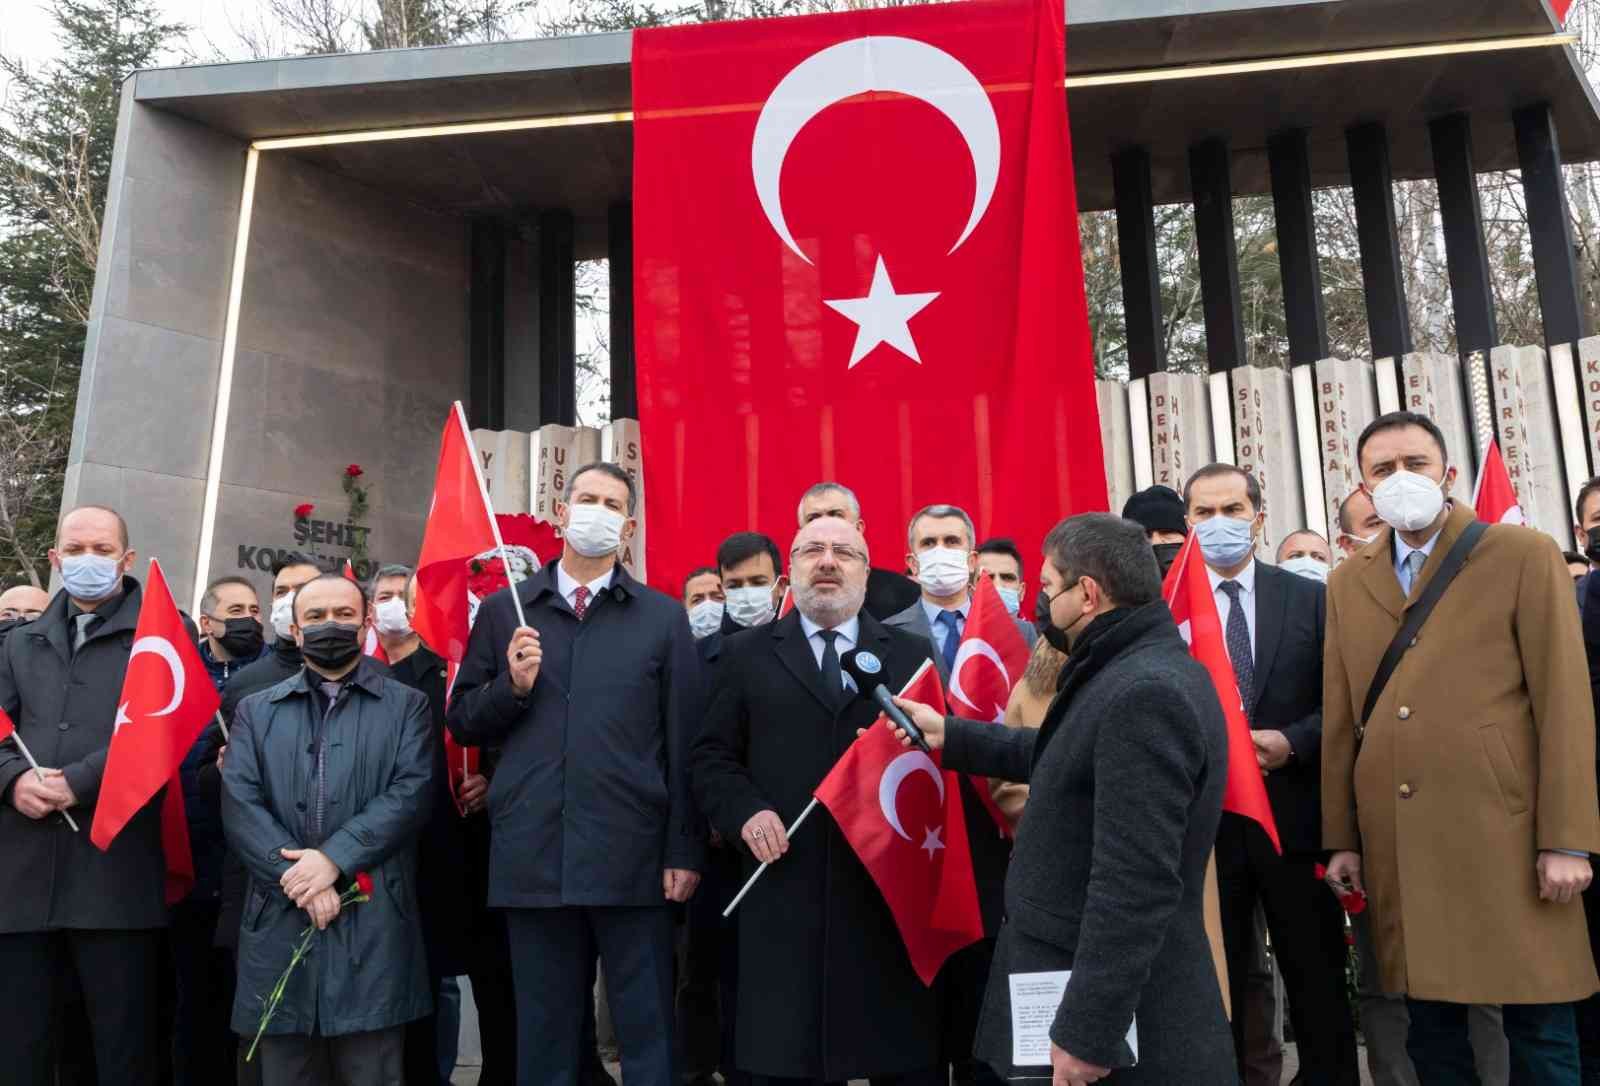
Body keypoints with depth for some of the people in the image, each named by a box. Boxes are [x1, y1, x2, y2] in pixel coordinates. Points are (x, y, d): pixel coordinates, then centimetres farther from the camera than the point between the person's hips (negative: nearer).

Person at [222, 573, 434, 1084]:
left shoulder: (406, 706, 9)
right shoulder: (256, 711, 14)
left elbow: (411, 792, -5)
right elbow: (239, 804, 2)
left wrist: (334, 858, -15)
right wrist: (295, 874, -12)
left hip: (374, 925, -2)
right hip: (280, 919, 2)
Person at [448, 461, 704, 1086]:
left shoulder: (663, 618, 5)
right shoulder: (503, 612, 10)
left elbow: (683, 745, 2)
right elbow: (463, 724, 11)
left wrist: (684, 852, -2)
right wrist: (512, 686, -8)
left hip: (632, 860, -1)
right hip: (533, 859, 2)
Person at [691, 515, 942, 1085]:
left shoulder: (912, 653, 12)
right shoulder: (747, 653, 10)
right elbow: (712, 756, 8)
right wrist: (745, 810, -9)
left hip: (891, 891, 1)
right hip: (786, 892, 0)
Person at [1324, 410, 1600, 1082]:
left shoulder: (1523, 555, 0)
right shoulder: (1347, 583, 11)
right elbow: (1339, 720, 11)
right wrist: (1341, 838, 9)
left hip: (1502, 835, -3)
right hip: (1396, 845, 4)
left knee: (1539, 1032, 5)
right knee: (1429, 1027, 13)